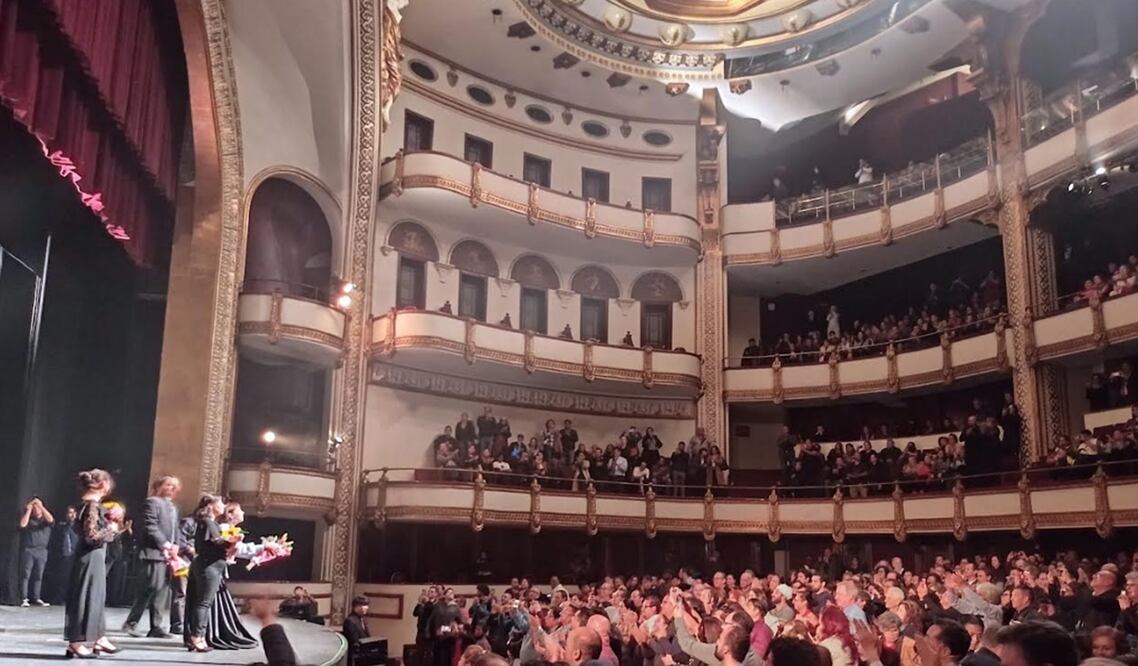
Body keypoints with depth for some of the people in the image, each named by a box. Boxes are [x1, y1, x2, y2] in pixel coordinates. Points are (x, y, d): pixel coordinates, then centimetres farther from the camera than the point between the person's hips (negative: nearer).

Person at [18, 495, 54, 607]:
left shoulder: (45, 519, 13)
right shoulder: (28, 519, 13)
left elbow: (51, 520, -10)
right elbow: (22, 524, -9)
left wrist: (41, 506, -9)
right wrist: (28, 510, -2)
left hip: (42, 551, 1)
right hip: (28, 550, -1)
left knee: (38, 576, 1)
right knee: (25, 575, -8)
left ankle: (37, 598, 4)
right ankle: (24, 599, -11)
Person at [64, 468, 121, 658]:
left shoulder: (90, 504, 11)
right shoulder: (93, 505, -17)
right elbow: (91, 535, -22)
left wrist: (109, 525, 9)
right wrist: (110, 529, -9)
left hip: (94, 557, 10)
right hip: (90, 558, -10)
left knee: (96, 597, 13)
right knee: (86, 598, -3)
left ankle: (99, 638, 21)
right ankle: (76, 642, 4)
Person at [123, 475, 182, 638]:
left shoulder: (173, 507, 22)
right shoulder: (152, 502, -4)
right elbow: (150, 527, -15)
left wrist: (174, 546, 3)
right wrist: (164, 544, -18)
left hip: (167, 554, 9)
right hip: (153, 553, -9)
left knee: (162, 591, 7)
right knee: (149, 590, -8)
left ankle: (157, 627, 9)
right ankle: (131, 623, 3)